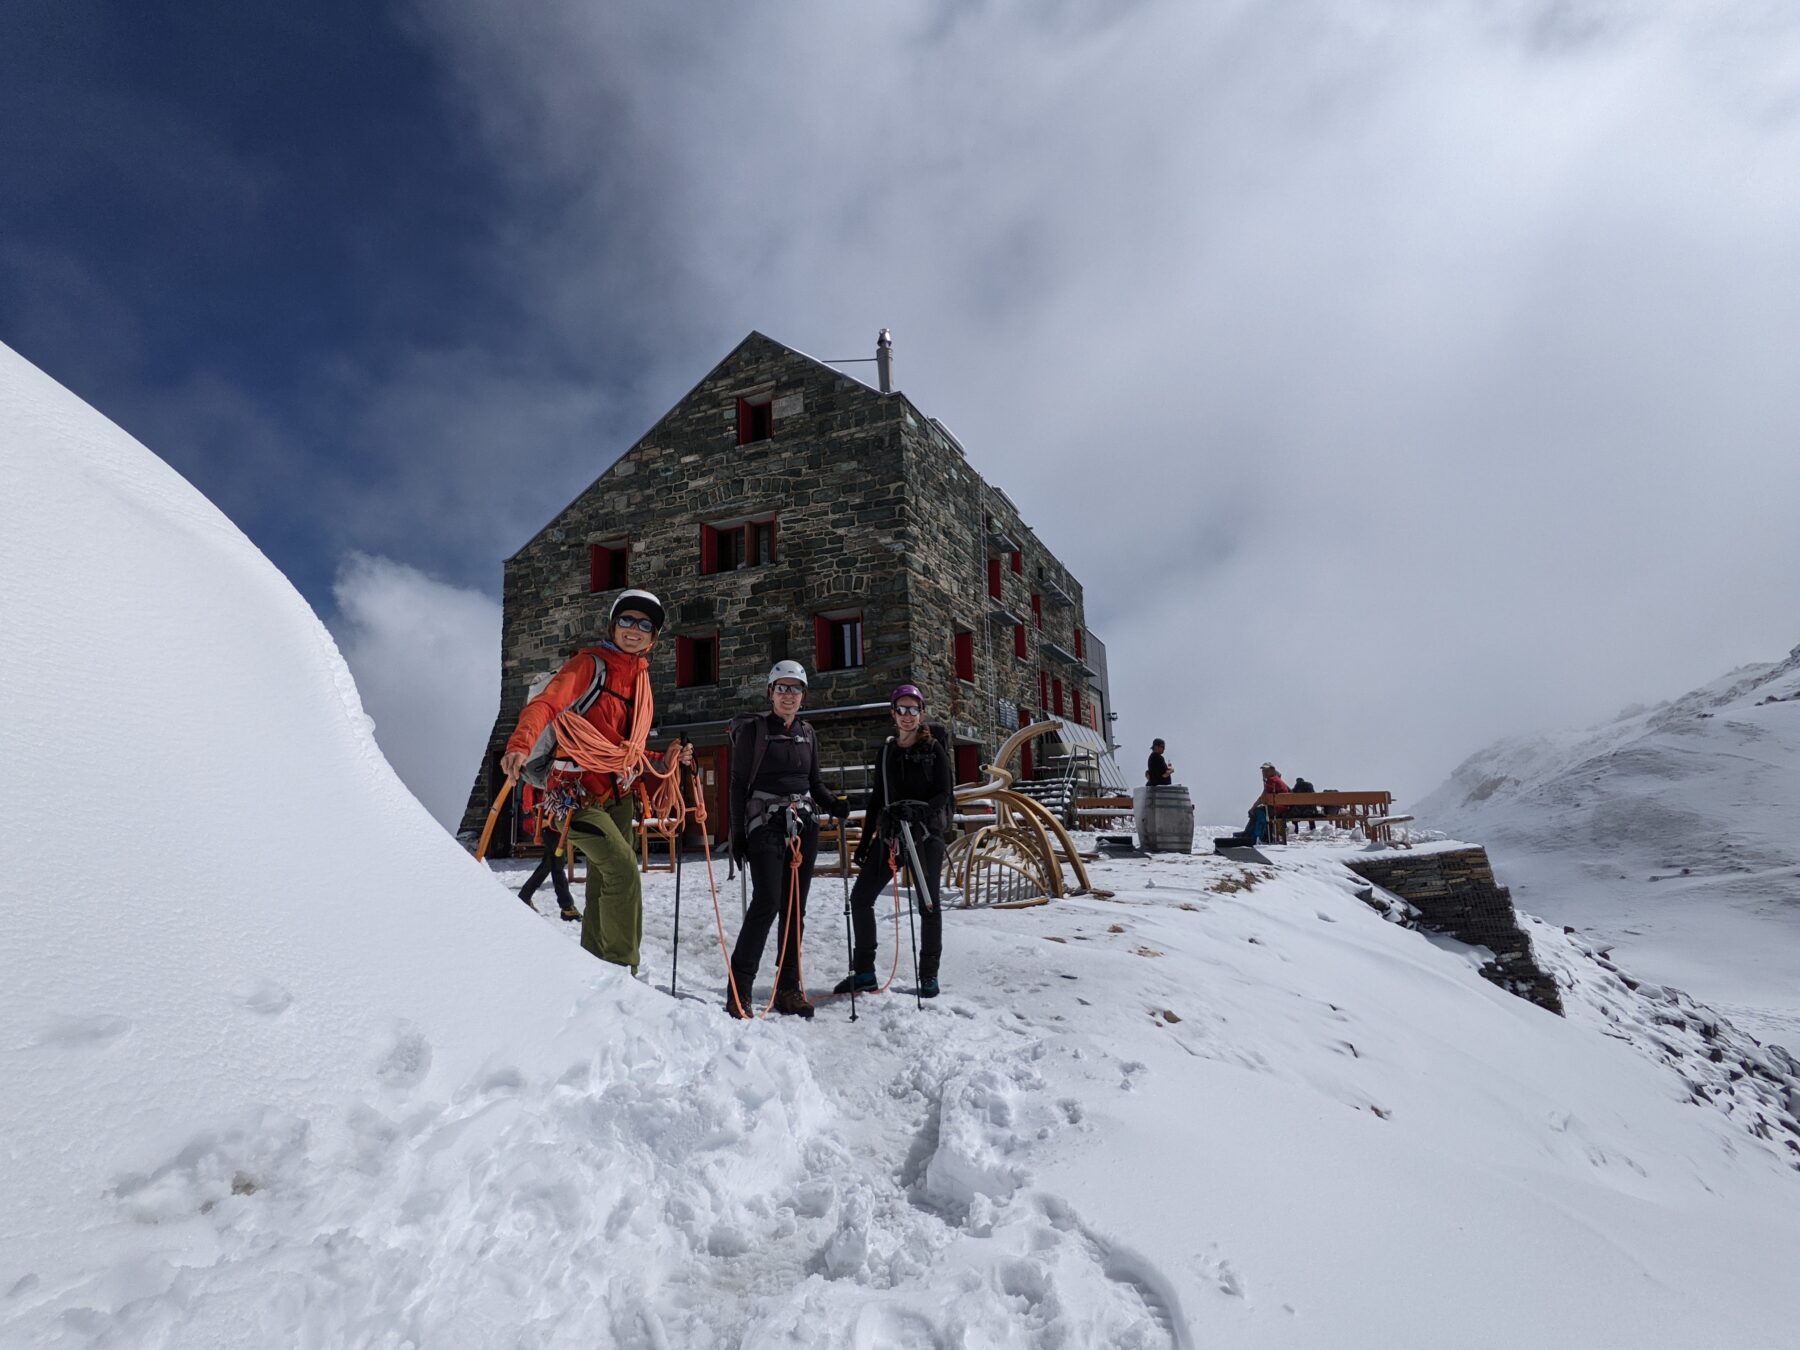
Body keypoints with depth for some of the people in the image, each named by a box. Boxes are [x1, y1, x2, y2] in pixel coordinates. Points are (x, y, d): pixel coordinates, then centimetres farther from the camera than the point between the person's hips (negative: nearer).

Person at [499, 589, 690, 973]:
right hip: (575, 793, -7)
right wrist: (520, 745, -39)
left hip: (616, 798, 7)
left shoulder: (642, 682, 16)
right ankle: (622, 969, -9)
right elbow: (545, 705, -21)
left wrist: (666, 761, 5)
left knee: (605, 885, 11)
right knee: (622, 866, -20)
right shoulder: (589, 665, -6)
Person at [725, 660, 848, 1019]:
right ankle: (739, 986, -6)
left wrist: (832, 804, -1)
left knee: (795, 909, 5)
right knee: (767, 903, -15)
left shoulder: (807, 734, 13)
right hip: (765, 825, -5)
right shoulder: (753, 729, -2)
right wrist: (737, 834, -7)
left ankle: (788, 987, 12)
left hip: (804, 827, 5)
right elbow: (739, 784, -3)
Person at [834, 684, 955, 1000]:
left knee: (927, 904, 1)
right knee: (860, 897, 2)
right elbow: (877, 797, 16)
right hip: (890, 834, 5)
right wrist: (865, 839, 16)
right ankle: (864, 973, 14)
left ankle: (928, 975, 16)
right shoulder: (886, 751, 12)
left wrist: (917, 810, -23)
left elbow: (946, 794, -6)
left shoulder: (934, 749, -1)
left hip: (926, 834, -4)